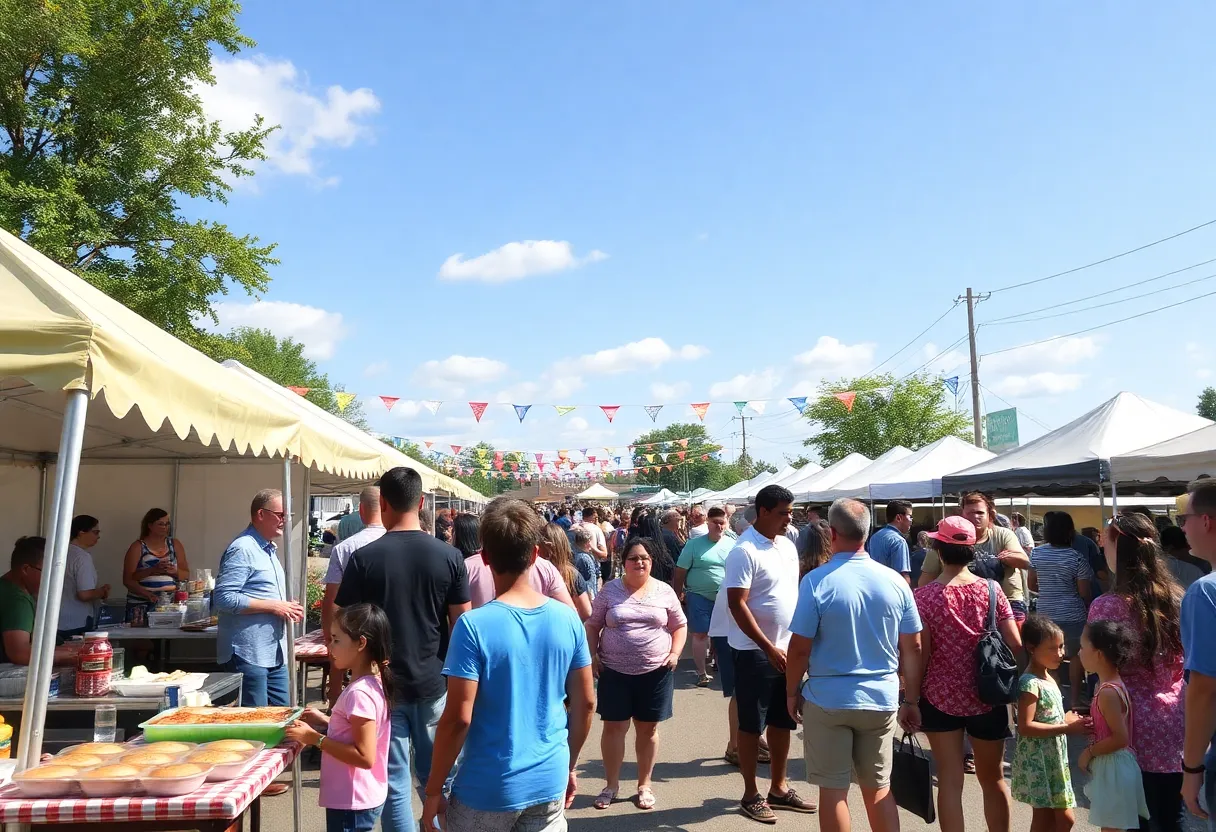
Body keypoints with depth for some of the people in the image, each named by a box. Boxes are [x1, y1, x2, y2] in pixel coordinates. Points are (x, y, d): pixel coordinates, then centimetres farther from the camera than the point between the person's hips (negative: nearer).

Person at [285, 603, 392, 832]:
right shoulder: (372, 683, 4)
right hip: (362, 797, 10)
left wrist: (316, 739, -22)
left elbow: (364, 756, -26)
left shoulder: (359, 693, -25)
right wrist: (326, 722, 5)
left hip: (352, 802, -10)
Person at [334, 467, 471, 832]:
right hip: (434, 683, 2)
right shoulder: (449, 556, -6)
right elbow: (462, 623, -2)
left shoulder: (363, 558, -9)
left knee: (394, 782, 8)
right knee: (438, 777, 17)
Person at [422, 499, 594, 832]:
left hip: (488, 789, -3)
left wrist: (433, 789, -5)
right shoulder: (568, 619, -5)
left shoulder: (474, 626, -18)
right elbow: (585, 703, 2)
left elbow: (458, 718, -17)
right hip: (551, 782, 3)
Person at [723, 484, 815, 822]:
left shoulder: (788, 546, 8)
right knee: (752, 725, 5)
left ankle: (778, 788, 30)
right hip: (756, 652, -7)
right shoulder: (744, 551, -17)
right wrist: (769, 648, -21)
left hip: (788, 649, 7)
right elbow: (737, 604, -20)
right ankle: (751, 795, 18)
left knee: (783, 722, 16)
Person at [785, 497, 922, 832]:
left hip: (827, 700, -3)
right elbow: (913, 648, 2)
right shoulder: (895, 581, -3)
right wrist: (912, 700, 13)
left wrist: (792, 692, 3)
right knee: (879, 788, 17)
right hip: (882, 700, 4)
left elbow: (800, 647, -12)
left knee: (833, 790, 9)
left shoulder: (817, 581, -15)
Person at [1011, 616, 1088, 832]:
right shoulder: (1030, 683, -21)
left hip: (1053, 759, 9)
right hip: (1038, 763, -9)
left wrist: (1066, 720, 1)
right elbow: (1026, 727, -27)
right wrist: (1066, 728, -24)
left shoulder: (1048, 678, 9)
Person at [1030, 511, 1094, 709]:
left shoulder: (1036, 553, -1)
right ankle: (1075, 697, 21)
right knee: (1075, 656, 13)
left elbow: (1032, 585, 8)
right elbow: (1085, 593, -9)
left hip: (1045, 613, 4)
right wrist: (1088, 607, 11)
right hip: (1072, 615, -4)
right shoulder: (1076, 557, -14)